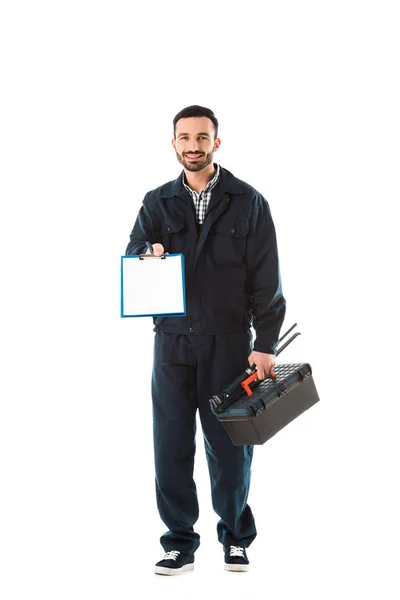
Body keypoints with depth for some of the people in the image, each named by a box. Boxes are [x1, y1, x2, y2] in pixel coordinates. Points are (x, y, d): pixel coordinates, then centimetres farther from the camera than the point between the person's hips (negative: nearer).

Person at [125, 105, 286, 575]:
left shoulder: (247, 202, 3)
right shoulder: (157, 202, 11)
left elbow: (266, 280, 0)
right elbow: (132, 256, 6)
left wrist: (265, 344, -7)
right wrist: (148, 253, -19)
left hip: (229, 340, -2)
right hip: (172, 340, 2)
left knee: (229, 445, 4)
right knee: (171, 444, 3)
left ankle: (236, 536, 22)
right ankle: (180, 543, 14)